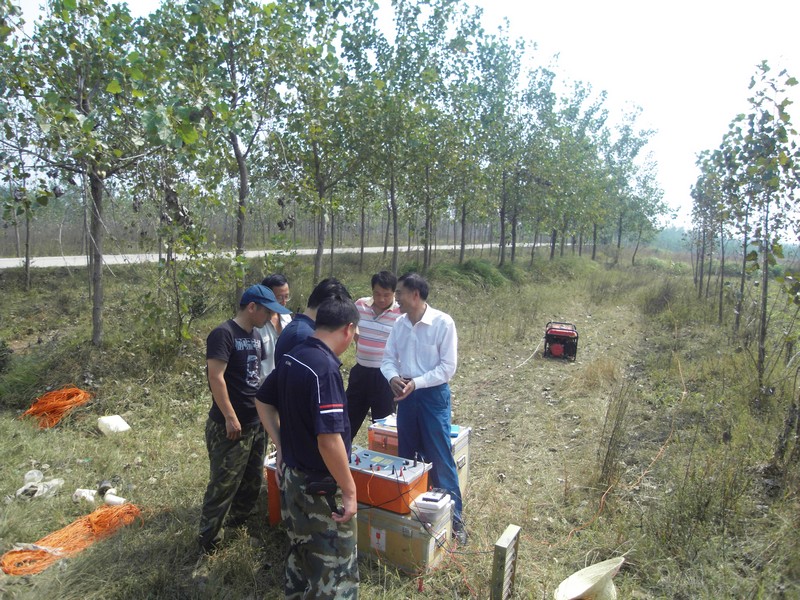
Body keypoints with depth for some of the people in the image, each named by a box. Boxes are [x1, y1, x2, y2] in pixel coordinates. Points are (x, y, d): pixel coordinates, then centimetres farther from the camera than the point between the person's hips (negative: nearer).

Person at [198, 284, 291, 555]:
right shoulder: (223, 334, -16)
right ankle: (209, 540, 17)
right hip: (229, 427, -8)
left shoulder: (256, 335, 10)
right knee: (223, 485, 1)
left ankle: (237, 522, 39)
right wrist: (230, 417, -22)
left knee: (253, 481, 19)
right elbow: (216, 377, -22)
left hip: (257, 424, 9)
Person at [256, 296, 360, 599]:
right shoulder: (324, 368, -27)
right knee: (335, 568, 8)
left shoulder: (290, 358, 1)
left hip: (291, 475, 9)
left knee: (302, 552, 27)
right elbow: (329, 439, -29)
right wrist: (349, 491, -19)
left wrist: (282, 447, 15)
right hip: (319, 487, -9)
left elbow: (263, 401, 15)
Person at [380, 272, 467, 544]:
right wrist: (393, 378, -15)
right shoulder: (400, 324, 1)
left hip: (433, 395, -5)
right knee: (406, 457, 16)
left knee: (440, 460, 1)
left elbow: (448, 367, -15)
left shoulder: (443, 322, -15)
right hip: (406, 395, 6)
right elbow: (388, 358, 6)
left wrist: (416, 383, -21)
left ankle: (454, 518, 16)